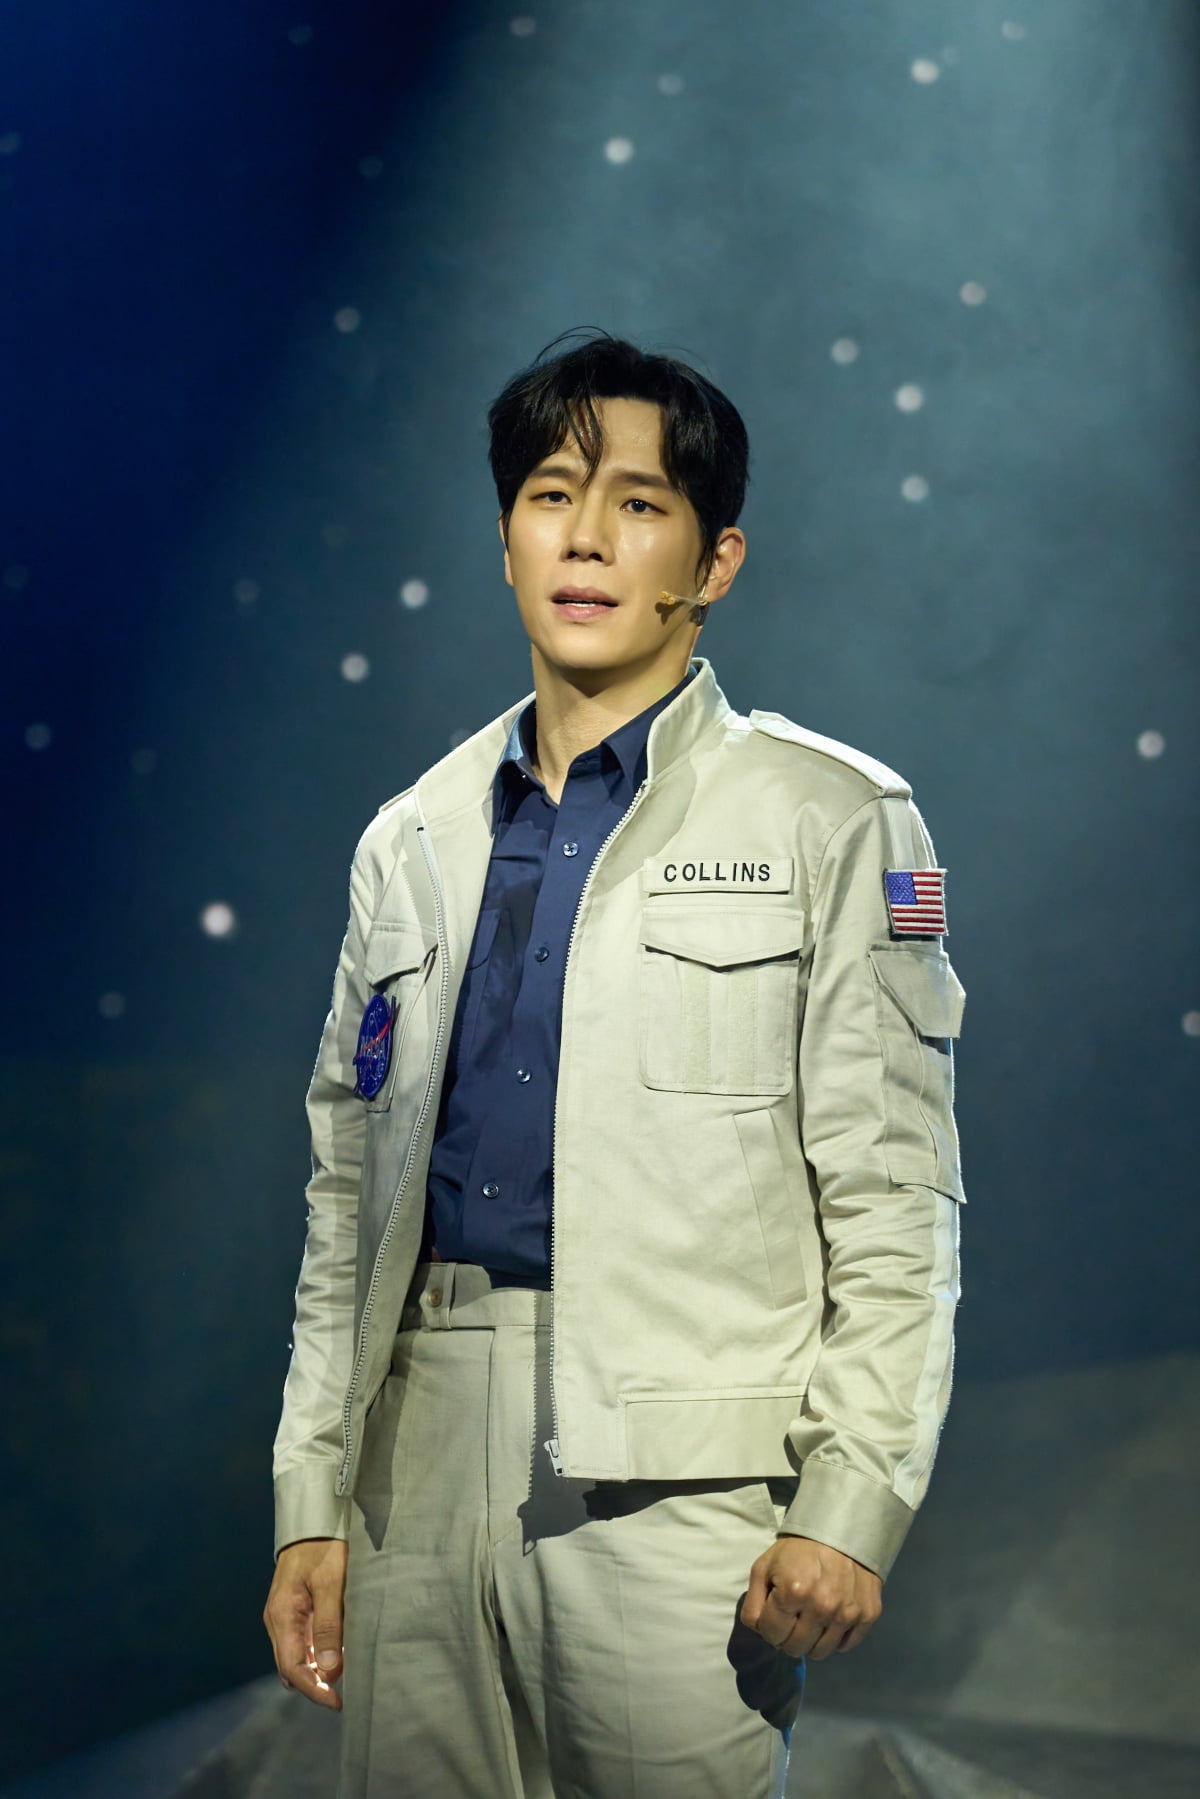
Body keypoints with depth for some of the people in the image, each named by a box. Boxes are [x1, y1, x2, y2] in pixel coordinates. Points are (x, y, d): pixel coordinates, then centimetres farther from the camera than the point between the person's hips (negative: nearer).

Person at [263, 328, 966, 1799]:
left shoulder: (831, 823, 1)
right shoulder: (413, 841, 15)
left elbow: (894, 1207, -3)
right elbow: (347, 1193, 15)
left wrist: (849, 1511, -11)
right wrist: (308, 1508, 10)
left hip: (677, 1496, -4)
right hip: (420, 1471, 4)